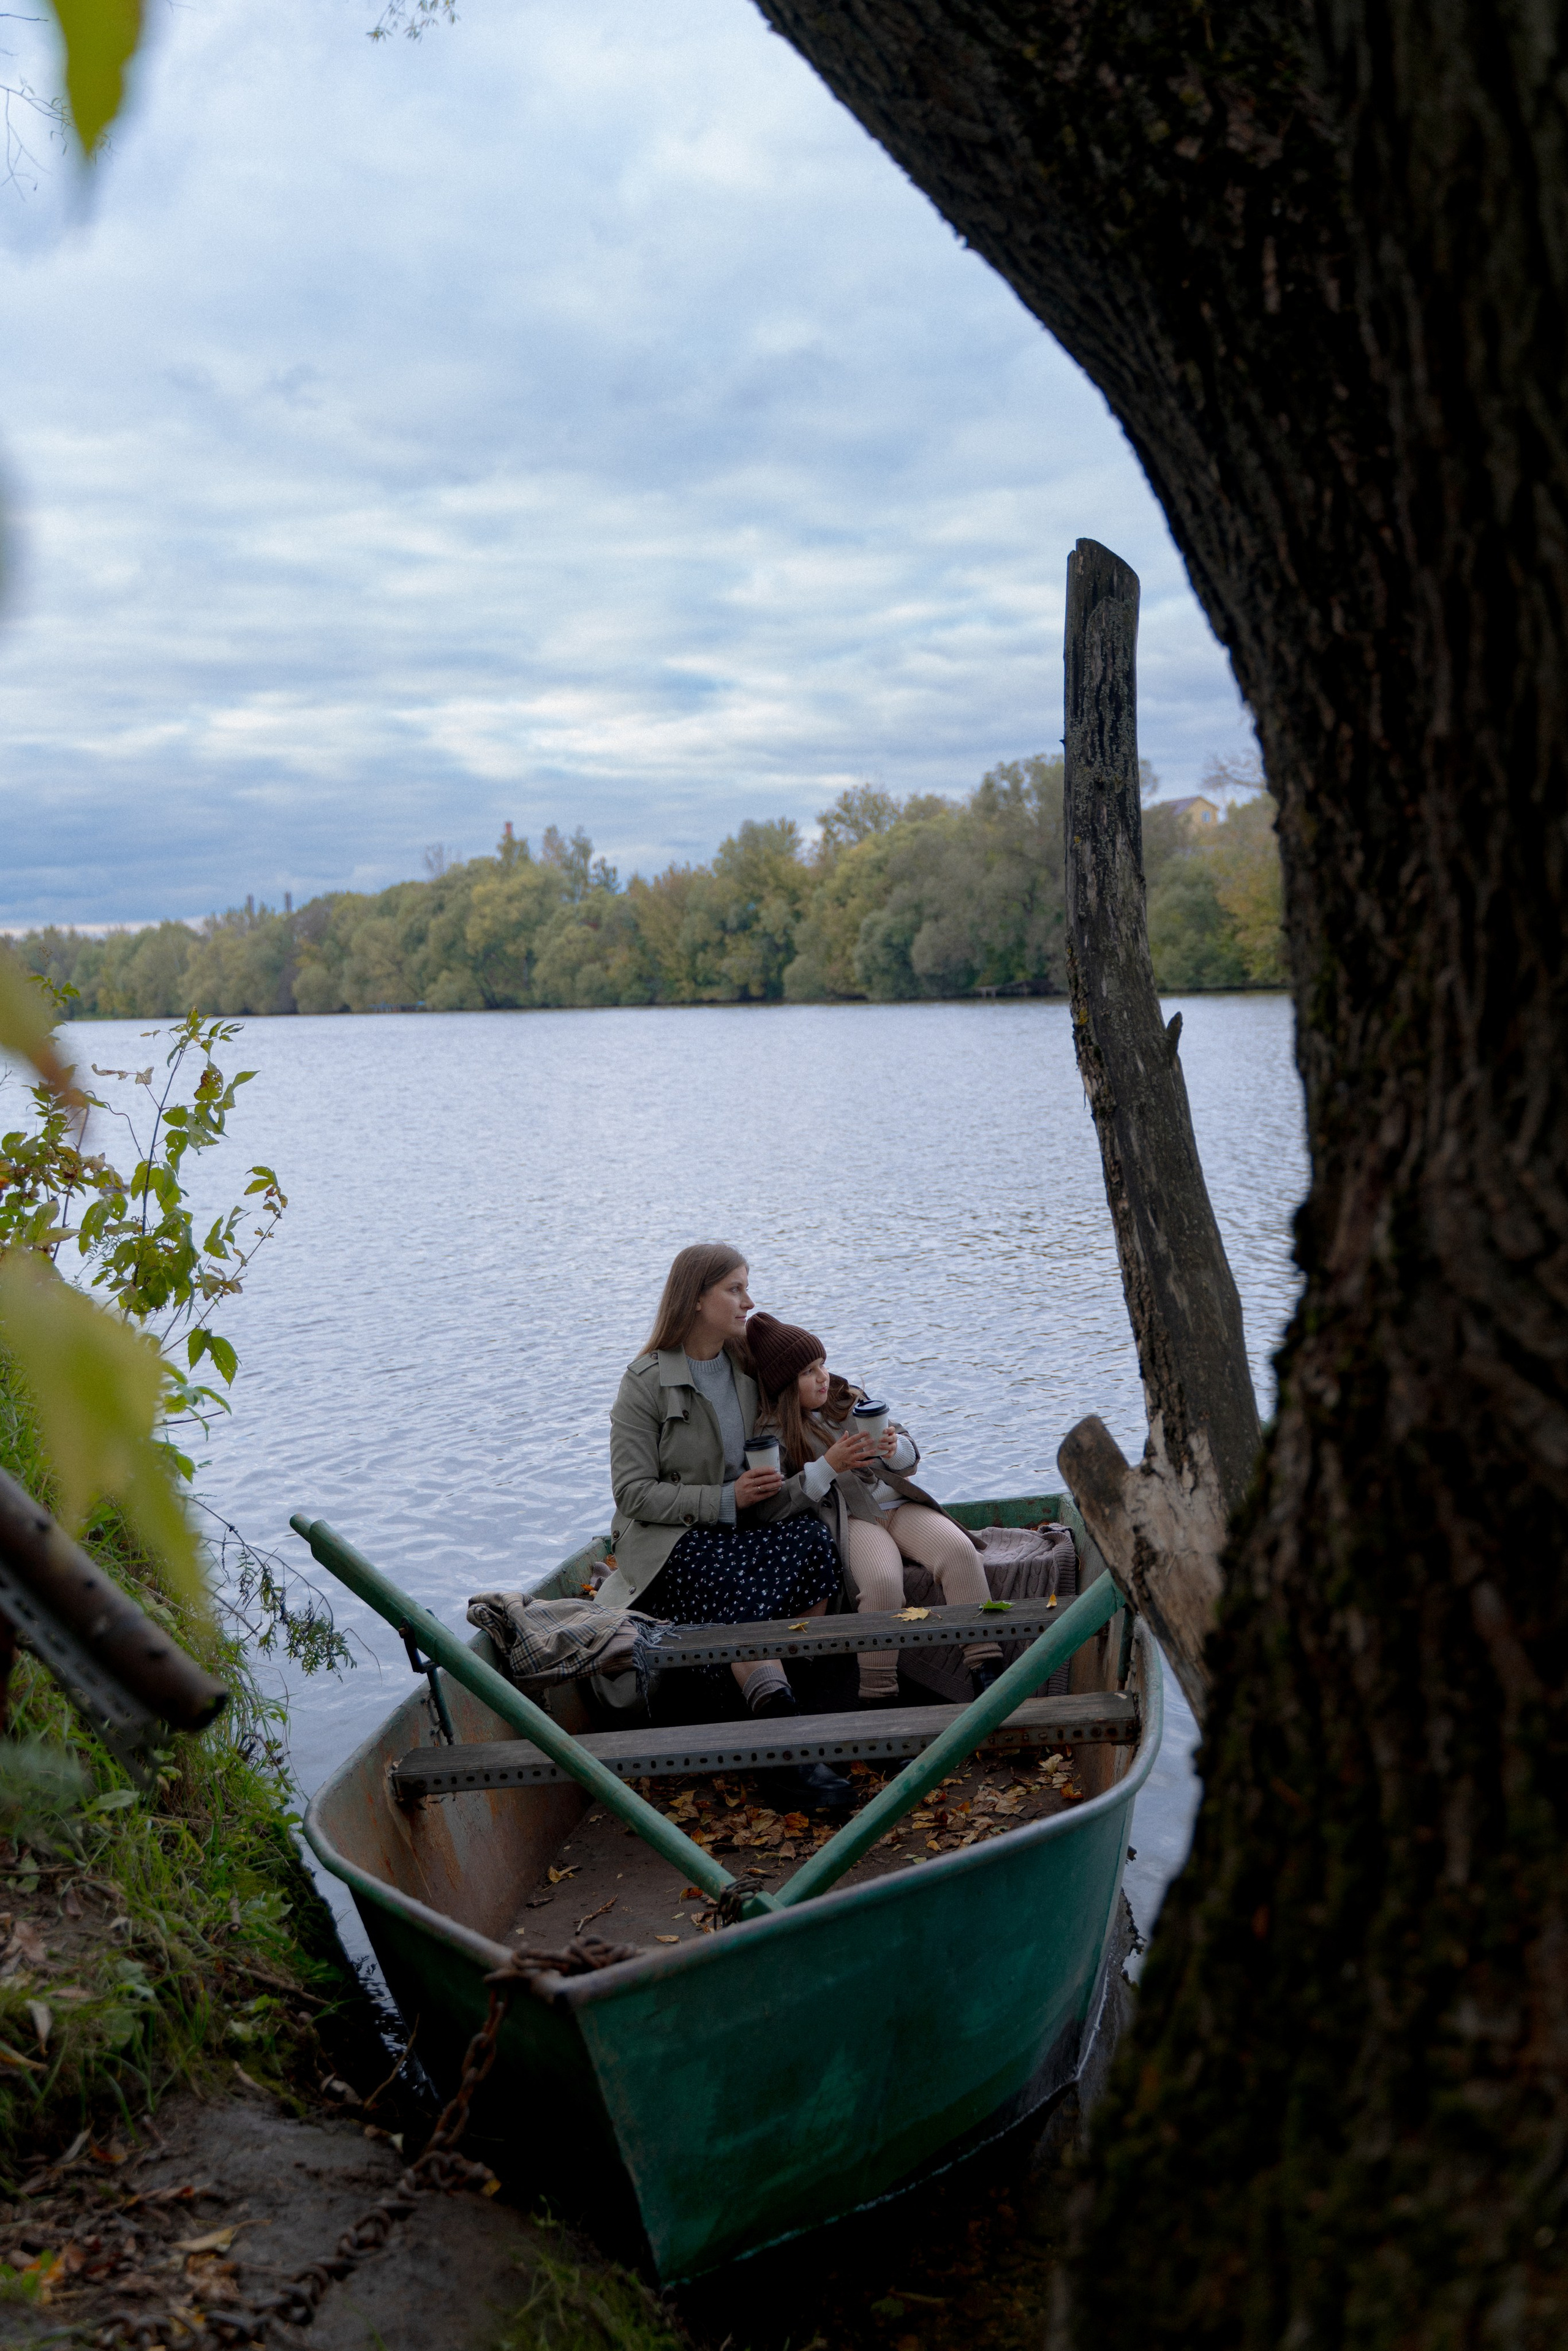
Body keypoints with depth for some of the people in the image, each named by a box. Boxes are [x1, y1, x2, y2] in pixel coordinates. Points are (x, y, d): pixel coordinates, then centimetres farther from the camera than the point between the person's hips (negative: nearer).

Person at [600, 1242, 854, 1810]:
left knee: (812, 1539, -26)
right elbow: (634, 1493, -11)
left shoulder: (747, 1366, 8)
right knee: (740, 1591, -34)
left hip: (740, 1523, 5)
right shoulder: (646, 1383, -8)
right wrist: (725, 1501, -20)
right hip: (669, 1536, -5)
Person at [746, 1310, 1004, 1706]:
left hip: (899, 1506, 5)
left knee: (961, 1553, -24)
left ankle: (986, 1669, -25)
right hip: (849, 1520, -5)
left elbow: (911, 1457, 17)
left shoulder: (852, 1401, 16)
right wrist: (828, 1466, -18)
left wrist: (896, 1448, -8)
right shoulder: (774, 1432, 2)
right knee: (882, 1582, -36)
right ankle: (878, 1697, -25)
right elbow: (779, 1501, -10)